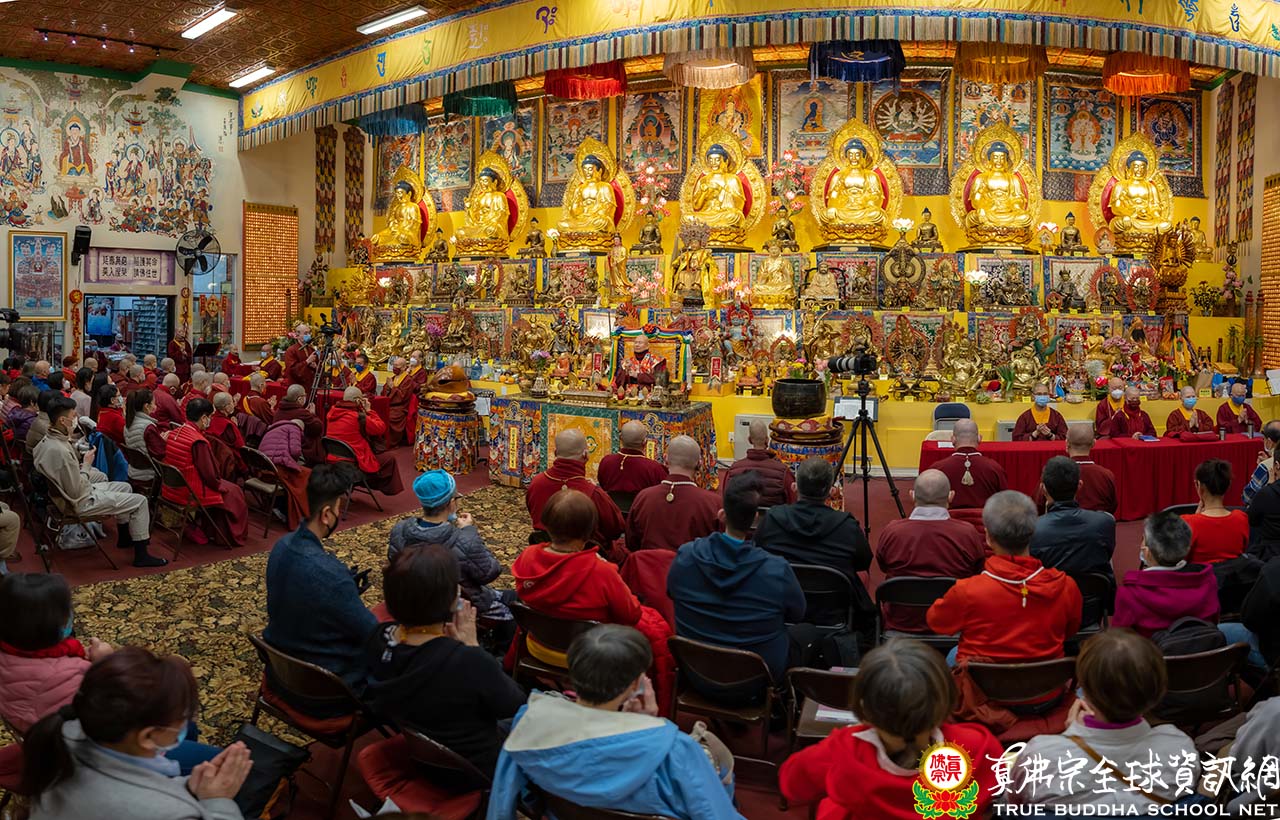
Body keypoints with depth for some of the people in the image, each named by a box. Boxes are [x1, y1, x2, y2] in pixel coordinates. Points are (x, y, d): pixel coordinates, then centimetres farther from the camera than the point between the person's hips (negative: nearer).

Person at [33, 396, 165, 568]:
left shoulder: (48, 440, -1)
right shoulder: (59, 451, -32)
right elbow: (77, 492, -26)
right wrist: (86, 464, -15)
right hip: (81, 502, -10)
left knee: (125, 487, 26)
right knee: (140, 501, -6)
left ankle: (124, 537, 37)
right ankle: (141, 555, 2)